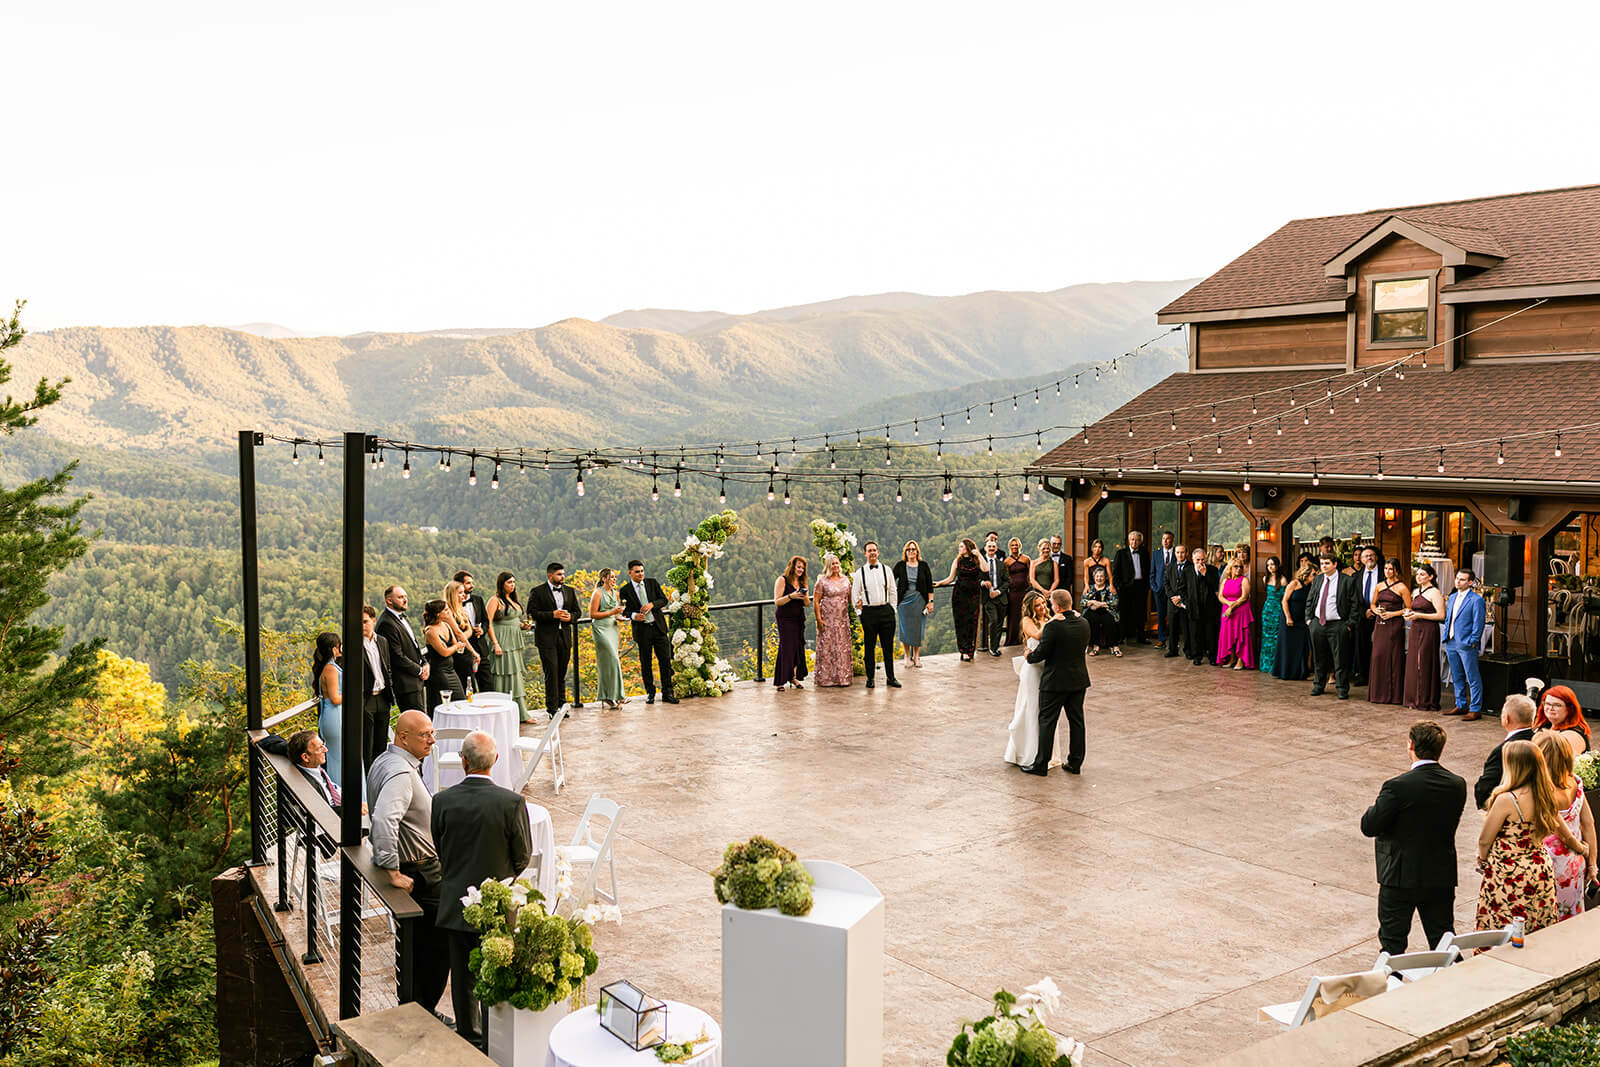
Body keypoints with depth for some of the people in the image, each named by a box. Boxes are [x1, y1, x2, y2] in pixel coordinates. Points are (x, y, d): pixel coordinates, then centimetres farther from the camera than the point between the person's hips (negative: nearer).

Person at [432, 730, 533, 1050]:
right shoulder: (512, 803, -19)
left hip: (455, 902, 2)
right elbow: (523, 857, -8)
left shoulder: (442, 801, -13)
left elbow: (438, 851, 1)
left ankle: (469, 1036, 32)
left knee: (462, 976, 18)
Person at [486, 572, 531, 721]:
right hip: (503, 644, -8)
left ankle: (522, 714, 10)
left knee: (516, 677, 8)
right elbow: (488, 623, -16)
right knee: (504, 677, -5)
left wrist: (523, 625, 7)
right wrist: (495, 644, -21)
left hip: (515, 644, 8)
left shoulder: (513, 600, 16)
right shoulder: (495, 600, -10)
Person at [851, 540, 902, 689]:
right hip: (868, 611, -1)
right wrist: (859, 612, 0)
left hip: (886, 611, 2)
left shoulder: (886, 570, 8)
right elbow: (854, 594, 5)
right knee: (869, 647, 2)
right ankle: (870, 678, 10)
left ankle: (890, 677, 12)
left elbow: (893, 591, 12)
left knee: (888, 646, 5)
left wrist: (892, 609, 6)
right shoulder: (860, 573, 3)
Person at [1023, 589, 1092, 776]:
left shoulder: (1053, 626, -21)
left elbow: (1041, 653, -16)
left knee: (1047, 721, 3)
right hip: (1079, 680, 6)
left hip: (1055, 681, -6)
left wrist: (1029, 656, 5)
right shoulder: (1083, 623, 1)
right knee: (1076, 720, 13)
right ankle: (1075, 763, 20)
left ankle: (1041, 765, 8)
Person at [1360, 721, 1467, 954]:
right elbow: (1450, 823, 7)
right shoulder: (1457, 785, -5)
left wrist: (1378, 804, 3)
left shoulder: (1397, 786, -22)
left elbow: (1369, 827, -16)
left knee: (1393, 942, 9)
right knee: (1442, 938, 18)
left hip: (1401, 876, -5)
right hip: (1442, 876, 5)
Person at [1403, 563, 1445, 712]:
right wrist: (1409, 613, 7)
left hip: (1428, 631, -8)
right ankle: (1414, 699, 14)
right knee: (1413, 664, 7)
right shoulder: (1416, 592, 16)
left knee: (1425, 665, -5)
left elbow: (1441, 615, -15)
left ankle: (1426, 702, 1)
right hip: (1415, 631, 8)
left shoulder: (1434, 593, -9)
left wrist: (1418, 615, -16)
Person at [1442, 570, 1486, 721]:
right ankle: (1461, 706, 25)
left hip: (1466, 645, -8)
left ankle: (1475, 710, 0)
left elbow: (1478, 623, -12)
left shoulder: (1476, 600, -9)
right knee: (1457, 677, 15)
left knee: (1473, 679, -3)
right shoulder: (1452, 597, 15)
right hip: (1451, 643, 8)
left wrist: (1472, 642, -15)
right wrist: (1446, 638, 13)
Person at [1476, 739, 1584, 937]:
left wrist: (1482, 860, 11)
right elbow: (1566, 835, 17)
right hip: (1541, 873, 7)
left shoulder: (1506, 800, -22)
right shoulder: (1546, 798, 0)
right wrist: (1581, 848, 39)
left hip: (1509, 878, -7)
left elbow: (1484, 840, -12)